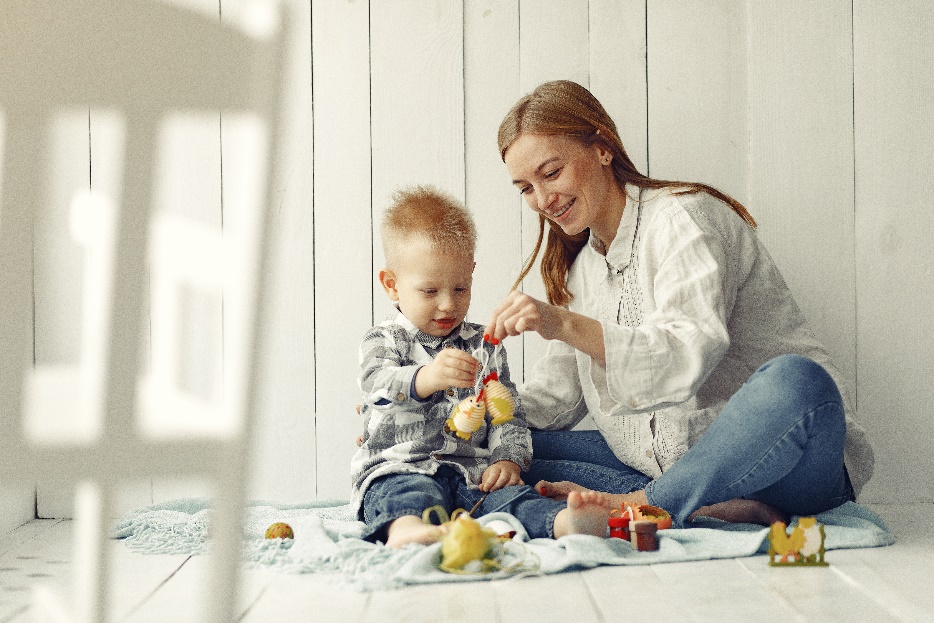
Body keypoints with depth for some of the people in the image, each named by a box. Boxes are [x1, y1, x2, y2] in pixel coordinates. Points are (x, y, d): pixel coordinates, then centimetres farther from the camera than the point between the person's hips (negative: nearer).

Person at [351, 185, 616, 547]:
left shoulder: (483, 347, 18)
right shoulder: (384, 340, 5)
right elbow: (378, 383, -18)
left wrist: (509, 459, -2)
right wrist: (426, 378, -40)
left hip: (473, 473, 4)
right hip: (397, 470, -3)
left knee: (512, 495, -27)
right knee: (413, 495, -38)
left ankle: (567, 522, -55)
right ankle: (405, 530, -69)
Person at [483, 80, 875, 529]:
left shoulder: (681, 218, -10)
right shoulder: (580, 267, 15)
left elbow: (691, 356, -26)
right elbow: (559, 390, 12)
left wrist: (568, 325, -36)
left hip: (777, 457, -7)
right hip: (664, 465, 7)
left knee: (794, 383, -40)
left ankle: (631, 506, -28)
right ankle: (714, 509, -22)